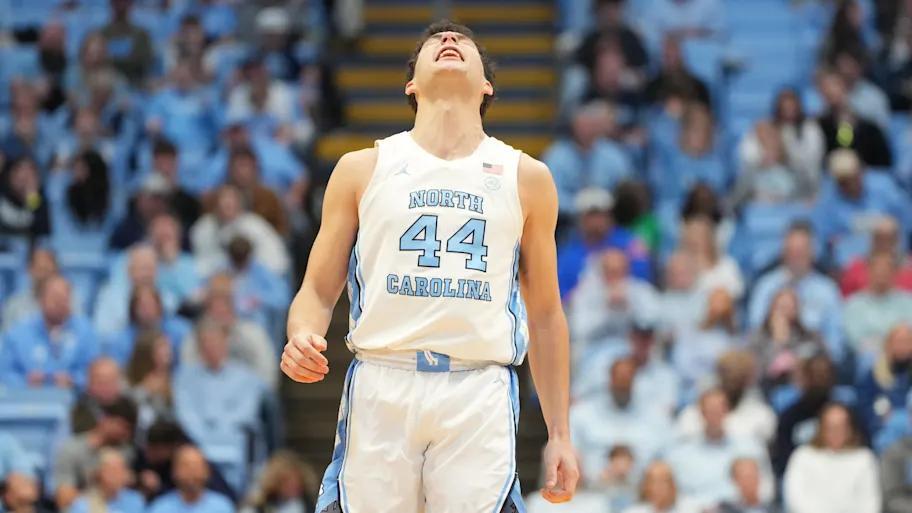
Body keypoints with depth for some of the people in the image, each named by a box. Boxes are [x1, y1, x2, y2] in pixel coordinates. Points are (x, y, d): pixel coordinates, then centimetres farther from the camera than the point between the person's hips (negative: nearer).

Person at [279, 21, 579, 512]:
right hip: (381, 386, 0)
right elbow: (318, 291, 12)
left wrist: (559, 433, 13)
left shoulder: (525, 177, 15)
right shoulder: (363, 169, 13)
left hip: (480, 393, 0)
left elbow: (546, 313, 17)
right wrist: (301, 338, -11)